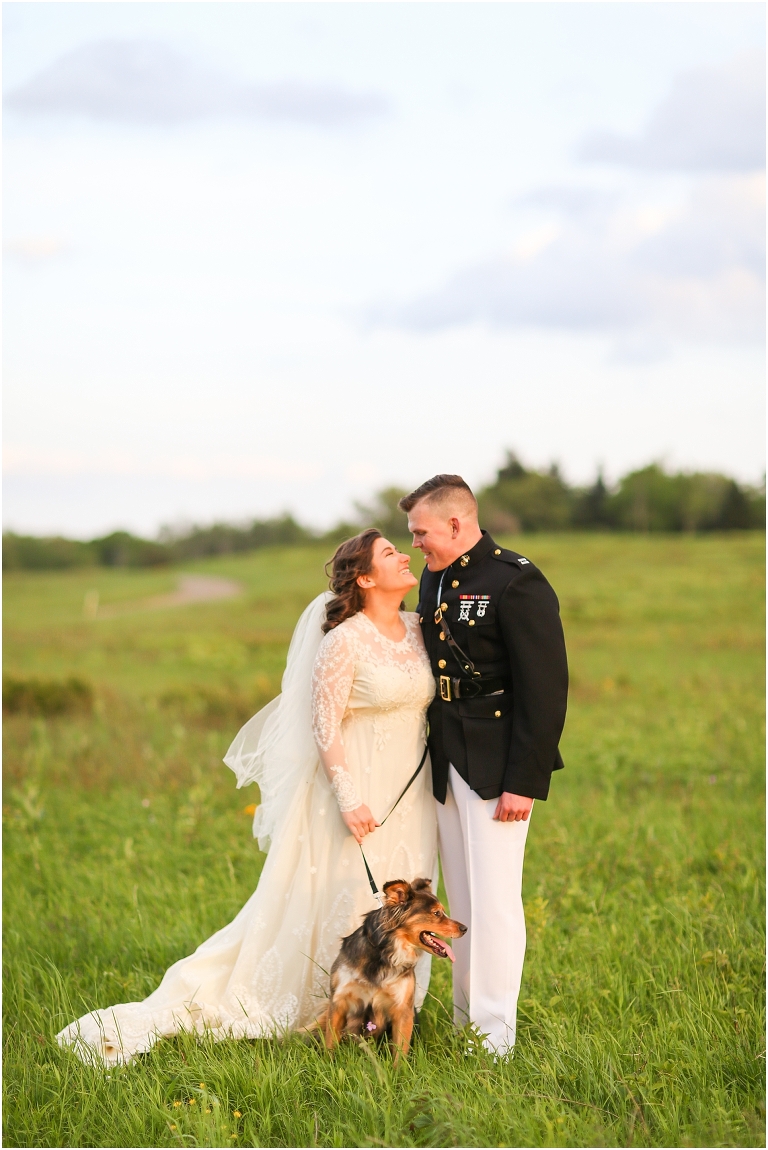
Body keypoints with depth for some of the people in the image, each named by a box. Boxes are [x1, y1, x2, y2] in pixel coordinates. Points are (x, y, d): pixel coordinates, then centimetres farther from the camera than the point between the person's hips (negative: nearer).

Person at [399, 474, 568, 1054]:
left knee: (493, 899, -6)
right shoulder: (435, 579, 12)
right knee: (462, 902, 14)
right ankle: (465, 1024, 22)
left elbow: (545, 687, -16)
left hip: (497, 767, -8)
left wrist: (524, 782, -19)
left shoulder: (516, 582, -14)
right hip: (447, 765, 8)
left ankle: (494, 1037, 1)